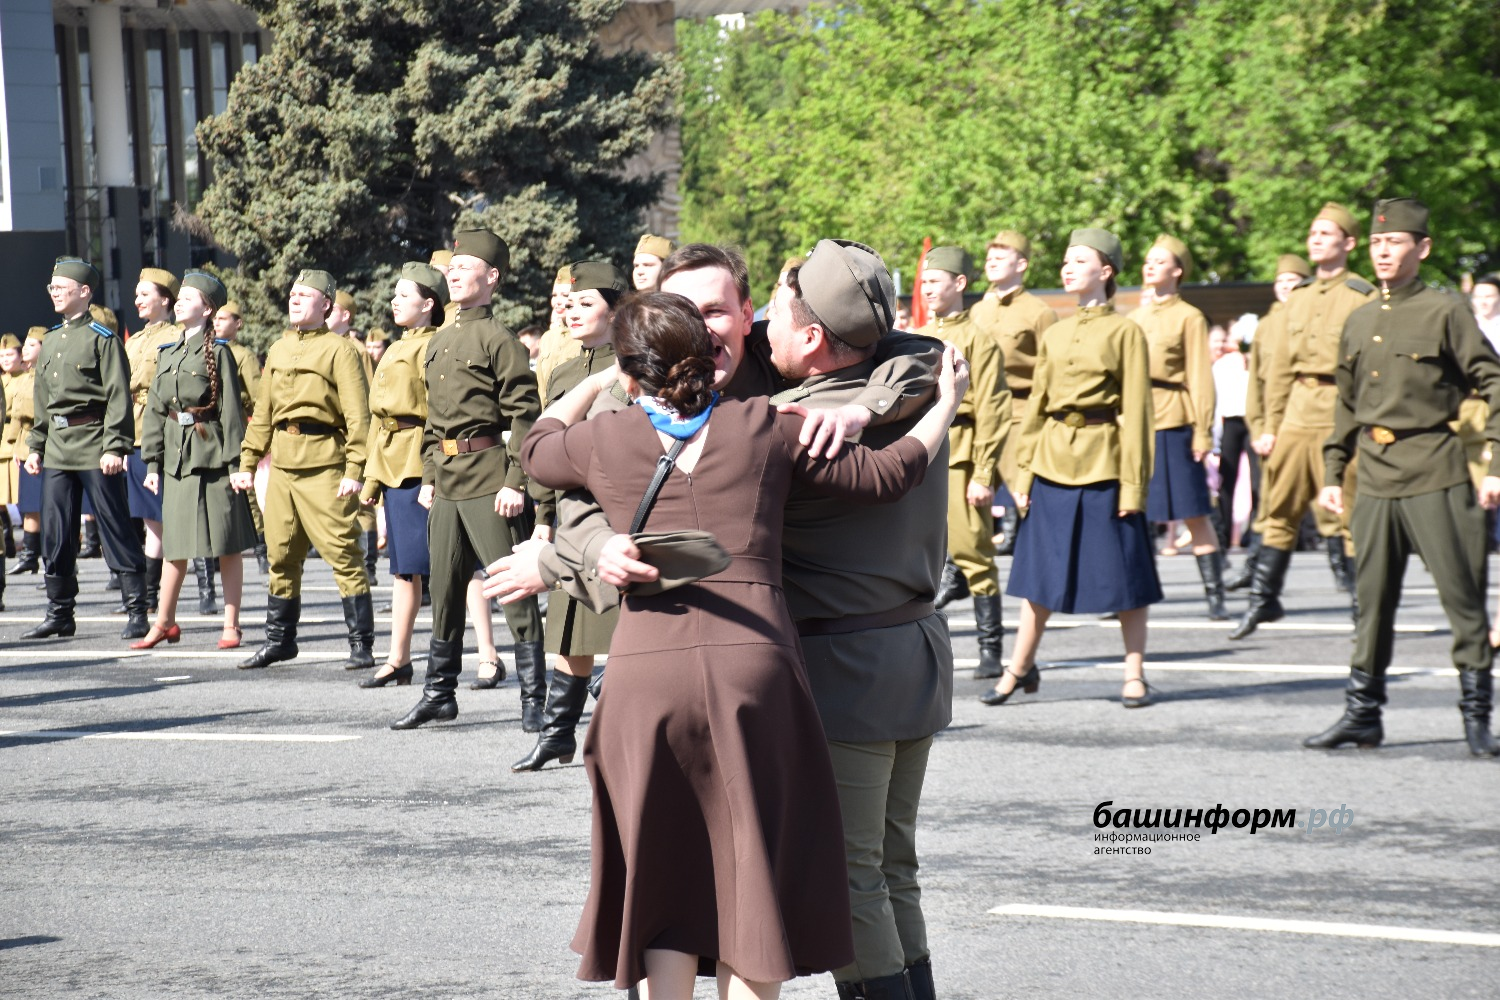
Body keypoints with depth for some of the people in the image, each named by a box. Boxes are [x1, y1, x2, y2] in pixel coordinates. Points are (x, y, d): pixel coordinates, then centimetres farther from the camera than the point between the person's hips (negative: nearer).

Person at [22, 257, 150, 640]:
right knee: (55, 534, 8)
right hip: (57, 449, 7)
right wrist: (35, 446, 16)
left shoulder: (103, 338, -6)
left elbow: (118, 397, -11)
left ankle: (136, 612, -1)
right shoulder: (51, 339, 16)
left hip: (95, 448, -7)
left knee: (116, 529, -4)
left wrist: (115, 447, -18)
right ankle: (59, 614, 15)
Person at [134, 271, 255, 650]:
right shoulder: (168, 355, 13)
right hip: (176, 457, 5)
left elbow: (230, 409, -7)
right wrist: (153, 462, 9)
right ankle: (164, 622, 17)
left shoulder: (217, 353, -4)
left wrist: (236, 462, -11)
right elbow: (156, 410, 15)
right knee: (174, 543, 10)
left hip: (212, 457, -5)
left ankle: (231, 625, 6)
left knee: (227, 546, 0)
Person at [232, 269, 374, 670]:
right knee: (281, 556, 11)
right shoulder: (278, 351, 16)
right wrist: (247, 464, 14)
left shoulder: (340, 350, -5)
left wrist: (354, 471, -17)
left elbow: (357, 415, -10)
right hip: (282, 464, 7)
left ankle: (362, 644, -1)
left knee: (342, 554, -6)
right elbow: (262, 413, 20)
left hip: (324, 464, -7)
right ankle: (279, 639, 21)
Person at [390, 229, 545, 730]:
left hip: (488, 476, -8)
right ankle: (439, 694, 19)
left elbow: (523, 415, -12)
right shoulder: (438, 343, 16)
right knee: (445, 587, 12)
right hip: (447, 480, 8)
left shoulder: (499, 340, -7)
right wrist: (428, 477, 17)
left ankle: (533, 697, -1)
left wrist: (515, 482, -17)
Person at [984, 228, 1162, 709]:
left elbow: (1137, 412, -5)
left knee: (1122, 570, 1)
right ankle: (1020, 667, 17)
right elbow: (1037, 404, 14)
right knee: (1039, 566, 8)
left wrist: (1134, 483, -10)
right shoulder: (1054, 335, 12)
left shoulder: (1126, 332, -3)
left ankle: (1135, 674, 9)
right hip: (1053, 460, 5)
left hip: (1104, 460, -5)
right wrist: (1024, 470, 7)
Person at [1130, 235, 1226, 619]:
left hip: (1174, 424, -5)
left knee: (1195, 513, -3)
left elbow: (1201, 379, -3)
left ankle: (1215, 596, 1)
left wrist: (1203, 433, -9)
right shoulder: (1133, 319, 17)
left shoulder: (1189, 318, 1)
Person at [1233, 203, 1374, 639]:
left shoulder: (1363, 297, -3)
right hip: (1296, 416, 6)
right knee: (1280, 508, 7)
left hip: (1338, 417, -6)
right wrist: (1270, 425, 13)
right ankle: (1264, 599, 15)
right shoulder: (1298, 297, 15)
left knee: (1342, 516, -4)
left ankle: (1364, 605, 5)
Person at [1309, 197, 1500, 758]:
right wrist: (1333, 474, 17)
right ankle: (1362, 714, 15)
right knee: (1373, 600, 8)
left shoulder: (1445, 313, -4)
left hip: (1434, 474, -5)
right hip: (1375, 476, 5)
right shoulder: (1358, 323, 14)